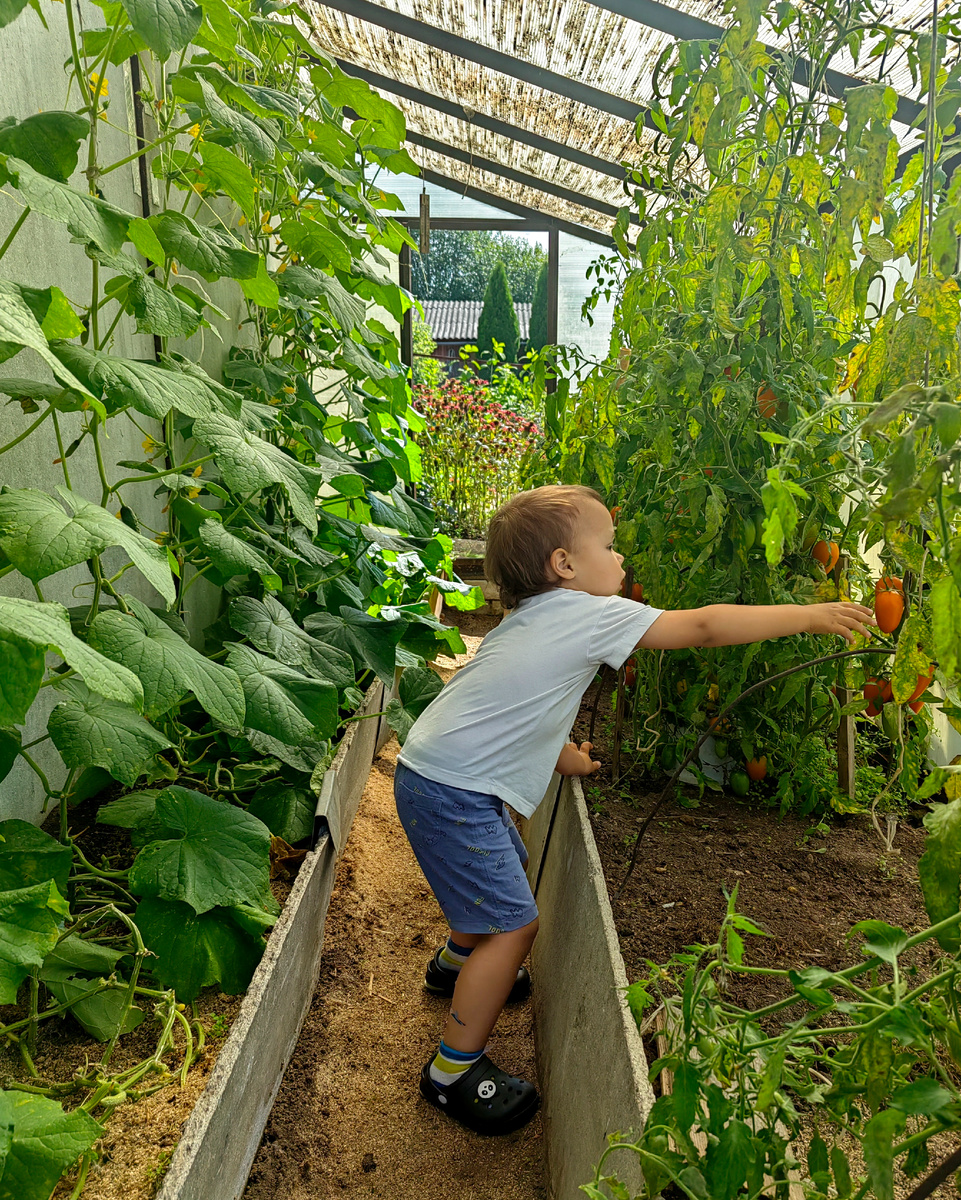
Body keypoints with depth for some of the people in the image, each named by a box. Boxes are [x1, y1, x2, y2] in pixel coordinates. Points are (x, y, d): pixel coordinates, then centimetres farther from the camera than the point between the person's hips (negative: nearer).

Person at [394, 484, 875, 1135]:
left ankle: (459, 962, 54)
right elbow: (704, 626, -14)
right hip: (453, 793, -10)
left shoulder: (536, 618, 12)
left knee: (505, 872, 28)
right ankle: (455, 1071, 13)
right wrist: (811, 614, -5)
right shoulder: (592, 615, -16)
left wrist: (560, 755, 20)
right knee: (515, 922, -3)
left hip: (440, 774, 10)